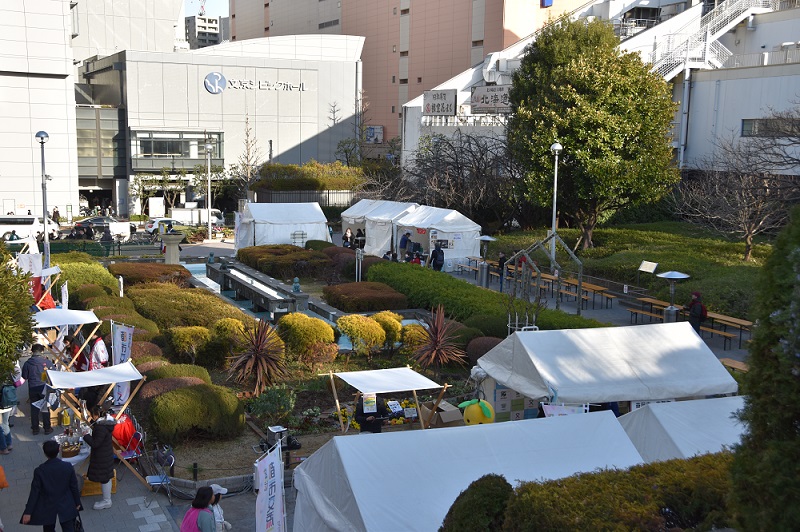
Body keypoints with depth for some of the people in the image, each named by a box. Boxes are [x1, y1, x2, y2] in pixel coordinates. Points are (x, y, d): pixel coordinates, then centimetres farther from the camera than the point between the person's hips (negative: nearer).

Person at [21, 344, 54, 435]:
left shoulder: (27, 363, -5)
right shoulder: (47, 362, -10)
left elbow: (24, 377, 1)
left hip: (32, 389, 1)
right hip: (44, 388, -1)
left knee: (34, 409, 11)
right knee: (45, 409, 8)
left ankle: (35, 429, 17)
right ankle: (47, 428, 13)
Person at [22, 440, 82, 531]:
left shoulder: (39, 471, -19)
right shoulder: (68, 467, -14)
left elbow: (34, 493, -14)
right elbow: (74, 487, -5)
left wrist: (28, 512, -6)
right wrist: (77, 503, 9)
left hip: (47, 508, -1)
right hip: (67, 507, 1)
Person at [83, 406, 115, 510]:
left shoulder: (101, 428, -29)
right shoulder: (104, 421, 1)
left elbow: (95, 443, -26)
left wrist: (86, 435, -14)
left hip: (102, 457, -10)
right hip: (106, 454, 10)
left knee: (104, 478, 5)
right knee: (106, 478, 19)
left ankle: (106, 501, 18)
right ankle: (107, 498, 31)